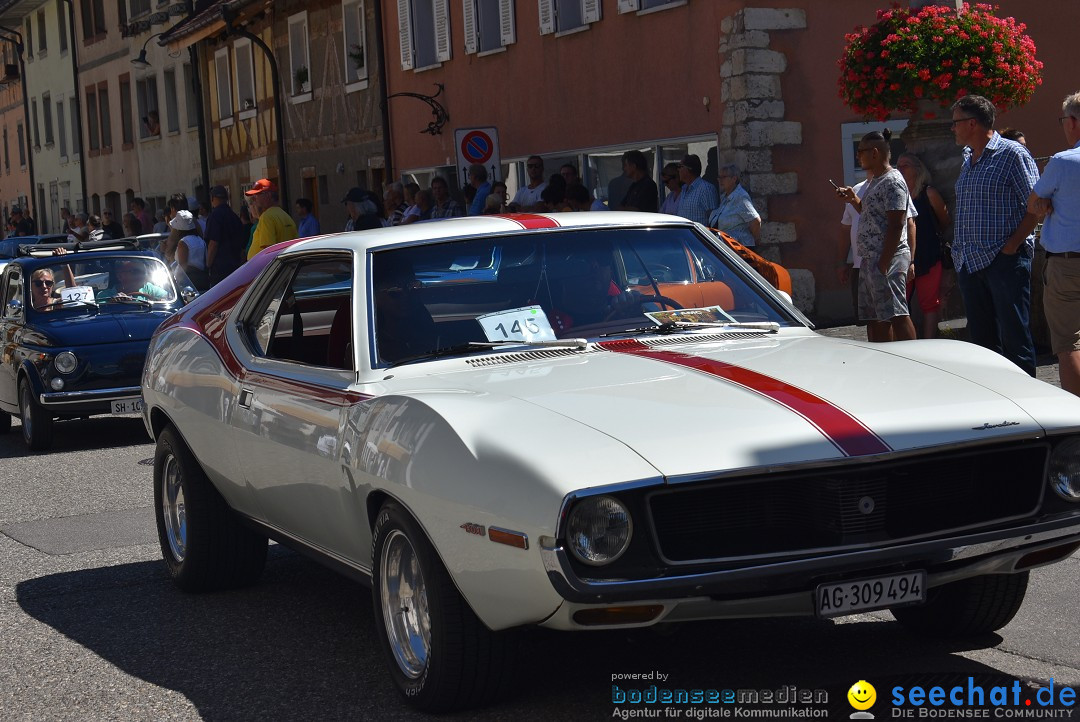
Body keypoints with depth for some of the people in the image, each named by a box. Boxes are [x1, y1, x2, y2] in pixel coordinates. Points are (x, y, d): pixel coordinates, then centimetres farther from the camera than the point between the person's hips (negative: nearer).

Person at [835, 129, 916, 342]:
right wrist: (854, 200, 17)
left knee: (897, 316, -11)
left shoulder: (893, 182, -12)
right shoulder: (874, 182, 19)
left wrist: (884, 263, -21)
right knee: (874, 318, 10)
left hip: (887, 259, -11)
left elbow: (895, 226, -18)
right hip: (870, 259, 11)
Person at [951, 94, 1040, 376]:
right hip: (969, 262, 8)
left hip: (1004, 259, -8)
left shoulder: (1012, 154, -7)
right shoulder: (967, 160, 17)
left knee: (1014, 335, -6)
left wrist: (1012, 245, -16)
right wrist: (958, 248, 14)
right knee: (981, 336, 11)